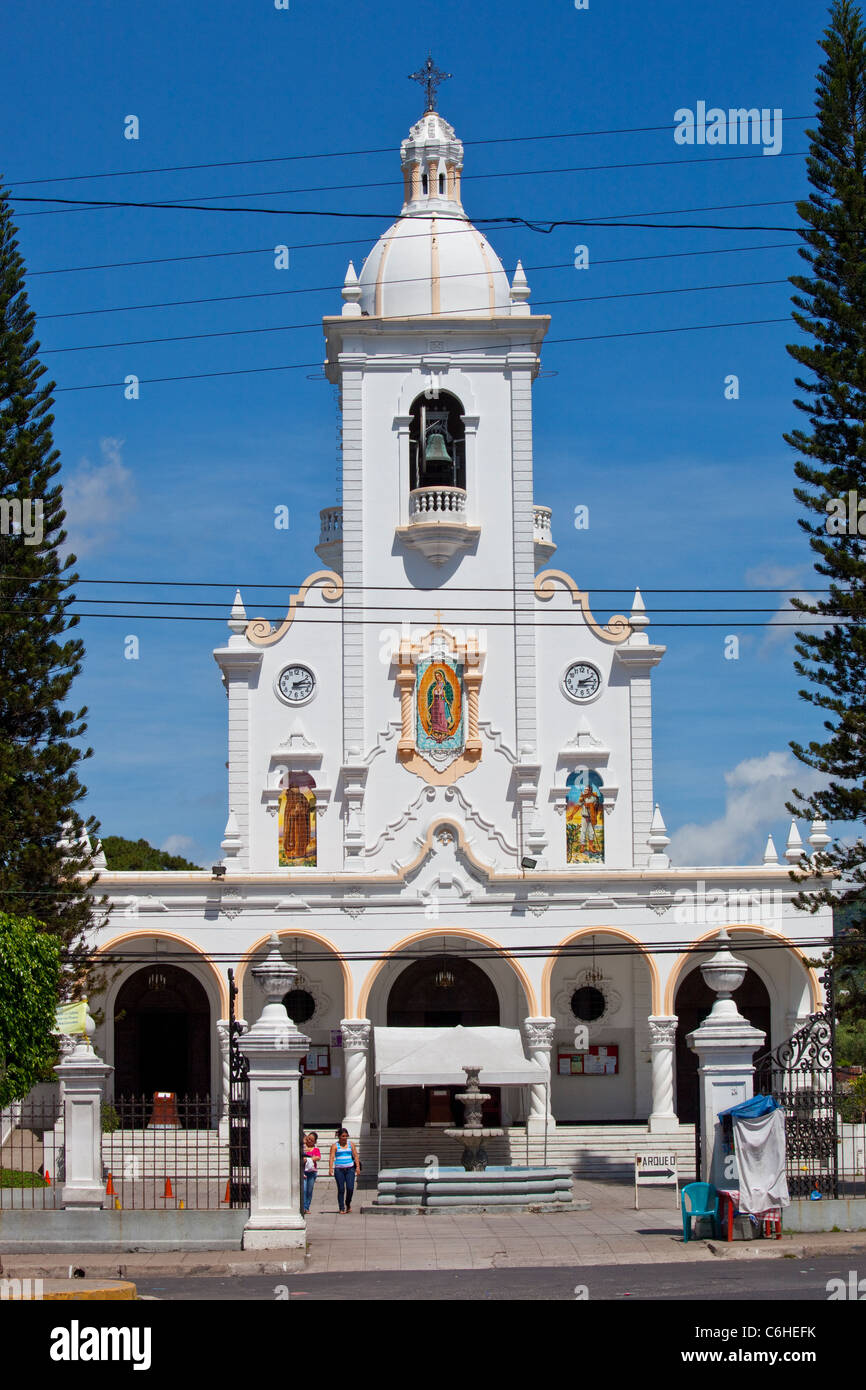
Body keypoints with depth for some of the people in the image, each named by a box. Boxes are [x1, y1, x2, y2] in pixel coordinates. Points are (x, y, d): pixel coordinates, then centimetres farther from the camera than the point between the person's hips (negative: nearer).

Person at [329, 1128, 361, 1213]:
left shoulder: (351, 1144, 10)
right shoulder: (335, 1145, 2)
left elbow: (355, 1156, 8)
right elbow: (332, 1157, -7)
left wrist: (358, 1166, -3)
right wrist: (330, 1168, -20)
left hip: (350, 1169, 1)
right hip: (339, 1170, -1)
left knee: (350, 1188, -9)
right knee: (341, 1189, -3)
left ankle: (348, 1204, 17)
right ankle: (342, 1208, 5)